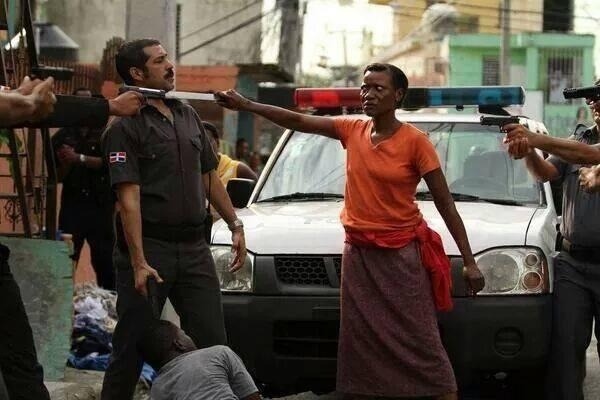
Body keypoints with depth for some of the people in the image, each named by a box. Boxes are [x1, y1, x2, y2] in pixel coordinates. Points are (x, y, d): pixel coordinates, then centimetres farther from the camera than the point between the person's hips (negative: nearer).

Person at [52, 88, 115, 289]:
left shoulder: (104, 134, 5)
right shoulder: (62, 137, 10)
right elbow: (57, 177, 9)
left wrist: (79, 158, -17)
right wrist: (66, 163, -11)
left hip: (101, 206, -1)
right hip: (72, 205, 1)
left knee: (104, 257, -2)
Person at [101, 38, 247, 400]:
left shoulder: (188, 116, 14)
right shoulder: (125, 127, -8)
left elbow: (210, 178, 21)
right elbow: (129, 199, -14)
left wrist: (235, 225, 13)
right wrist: (139, 263, -21)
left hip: (195, 248, 6)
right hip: (150, 247, -6)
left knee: (212, 343, 5)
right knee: (132, 346, 1)